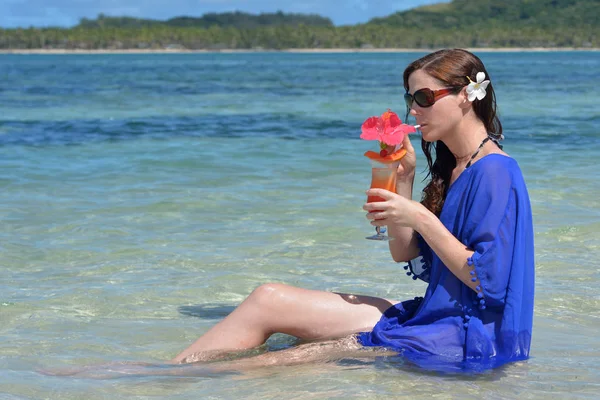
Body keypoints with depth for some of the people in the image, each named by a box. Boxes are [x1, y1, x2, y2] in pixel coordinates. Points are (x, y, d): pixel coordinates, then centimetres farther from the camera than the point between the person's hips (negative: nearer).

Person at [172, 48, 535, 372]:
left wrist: (420, 217, -18)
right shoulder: (451, 165, 13)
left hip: (473, 337, -9)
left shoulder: (494, 171, -16)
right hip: (440, 316, 9)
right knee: (269, 298, -3)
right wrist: (403, 179, 2)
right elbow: (405, 253, 12)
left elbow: (488, 280, -21)